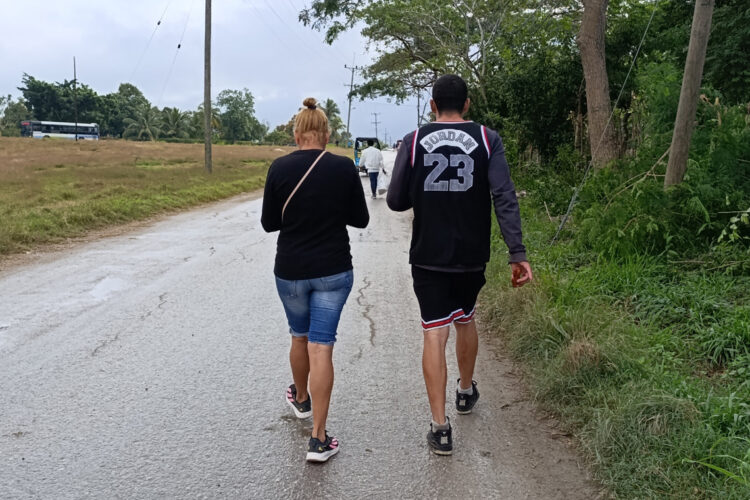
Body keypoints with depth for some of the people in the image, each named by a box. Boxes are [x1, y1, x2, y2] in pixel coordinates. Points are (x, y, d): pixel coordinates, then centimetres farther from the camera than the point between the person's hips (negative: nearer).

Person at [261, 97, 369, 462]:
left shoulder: (280, 168, -8)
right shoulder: (344, 168, -7)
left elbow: (269, 223, -1)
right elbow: (360, 219, 1)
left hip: (290, 271, 1)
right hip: (334, 271, -1)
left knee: (299, 337, 22)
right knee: (321, 347, 1)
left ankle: (301, 399, 47)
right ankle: (318, 438, 0)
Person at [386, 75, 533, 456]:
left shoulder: (413, 142, -3)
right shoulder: (487, 140, -2)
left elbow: (396, 202, -2)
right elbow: (504, 198, -12)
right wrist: (517, 254, -12)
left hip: (428, 257, -1)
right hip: (472, 256, 2)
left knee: (434, 335, 2)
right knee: (465, 320, 23)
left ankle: (439, 427, 1)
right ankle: (466, 392, 43)